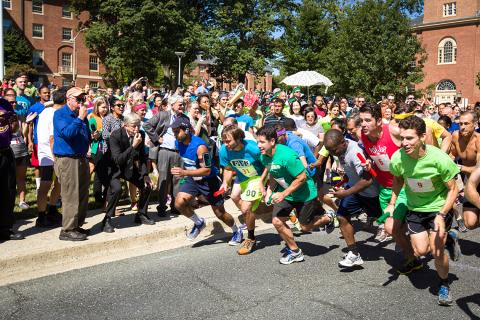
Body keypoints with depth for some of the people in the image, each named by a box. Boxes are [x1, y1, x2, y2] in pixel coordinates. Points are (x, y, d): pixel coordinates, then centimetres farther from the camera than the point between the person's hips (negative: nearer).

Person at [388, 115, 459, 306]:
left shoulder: (439, 159, -28)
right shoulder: (397, 158, -20)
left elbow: (453, 190, -16)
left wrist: (441, 215, -26)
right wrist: (392, 204, -5)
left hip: (439, 206, -3)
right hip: (415, 207, 3)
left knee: (436, 250, -13)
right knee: (421, 250, 3)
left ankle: (444, 285, 17)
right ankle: (447, 239, 38)